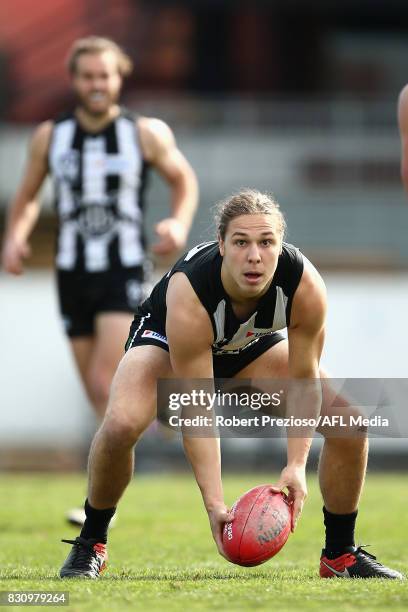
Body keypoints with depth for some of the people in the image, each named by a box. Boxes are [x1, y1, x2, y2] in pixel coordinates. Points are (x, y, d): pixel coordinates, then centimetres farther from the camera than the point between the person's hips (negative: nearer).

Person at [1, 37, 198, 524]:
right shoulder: (50, 137, 2)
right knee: (98, 393, 7)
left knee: (105, 385, -16)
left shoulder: (147, 134, -3)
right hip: (72, 274, 3)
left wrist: (180, 224, -8)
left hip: (124, 273, -3)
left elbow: (183, 179, 11)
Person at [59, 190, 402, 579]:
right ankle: (90, 544, -8)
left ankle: (340, 554, 10)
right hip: (165, 338, -4)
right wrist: (214, 504, -41)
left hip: (251, 344, 4)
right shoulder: (188, 295, -42)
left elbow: (305, 379, -20)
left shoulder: (306, 287, -34)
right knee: (121, 424, -33)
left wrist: (297, 465, -30)